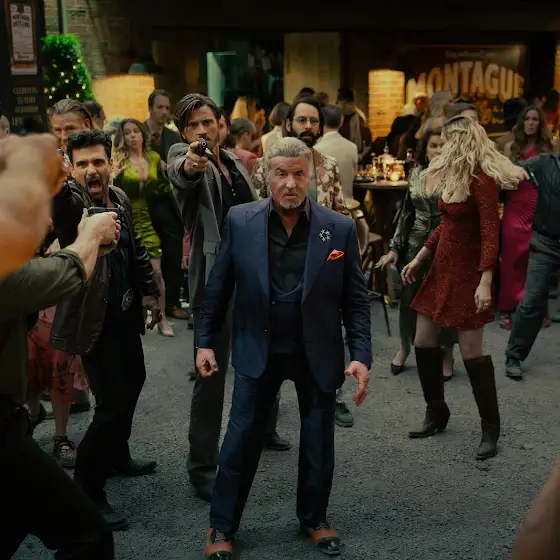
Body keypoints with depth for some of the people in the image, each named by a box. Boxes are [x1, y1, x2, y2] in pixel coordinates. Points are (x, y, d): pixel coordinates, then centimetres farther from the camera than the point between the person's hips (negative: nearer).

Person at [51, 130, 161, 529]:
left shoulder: (120, 198, 3)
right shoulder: (70, 203, -17)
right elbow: (52, 199, -42)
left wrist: (149, 291, 16)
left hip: (125, 312, 8)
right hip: (95, 319, -8)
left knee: (133, 382, 23)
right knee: (112, 401, -9)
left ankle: (116, 456, 46)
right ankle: (86, 489, 9)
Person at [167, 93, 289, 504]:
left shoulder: (236, 161, 10)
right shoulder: (183, 157, -9)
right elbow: (179, 173, -35)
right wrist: (190, 164, -58)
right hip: (213, 280, -7)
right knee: (212, 374, -5)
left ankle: (263, 428, 46)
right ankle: (202, 466, 7)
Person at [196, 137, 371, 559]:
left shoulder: (340, 228, -9)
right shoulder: (240, 221, -7)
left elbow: (356, 299, -5)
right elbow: (219, 287, 1)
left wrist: (361, 355, -12)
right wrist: (205, 342, 0)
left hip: (318, 353, 1)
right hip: (258, 351, 0)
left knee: (319, 444, 13)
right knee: (241, 440, 7)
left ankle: (314, 517, 37)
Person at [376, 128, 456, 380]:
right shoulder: (416, 174, 4)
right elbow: (406, 212, 9)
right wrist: (395, 247, 8)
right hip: (416, 245, 4)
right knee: (409, 297, 10)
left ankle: (447, 354, 24)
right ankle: (404, 346, 32)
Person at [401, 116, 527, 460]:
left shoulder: (482, 180, -17)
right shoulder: (453, 177, 12)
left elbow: (490, 234, -22)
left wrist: (485, 282, -29)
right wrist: (418, 259, 16)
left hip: (467, 272, -9)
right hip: (442, 268, 9)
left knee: (471, 352, -4)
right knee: (423, 342, 10)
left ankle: (491, 428, 10)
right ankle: (436, 413, 26)